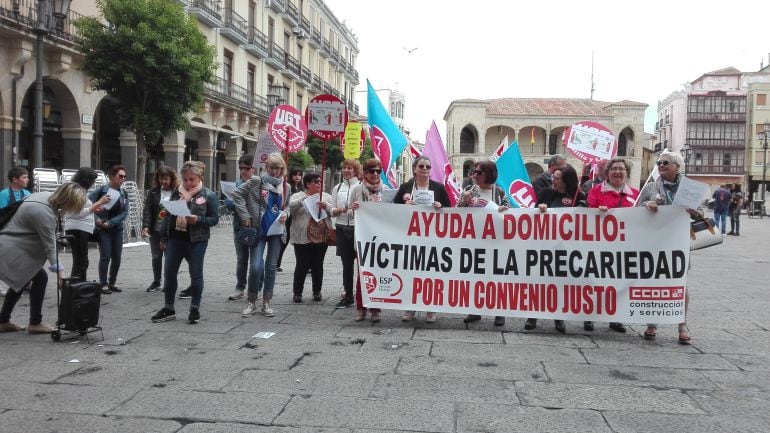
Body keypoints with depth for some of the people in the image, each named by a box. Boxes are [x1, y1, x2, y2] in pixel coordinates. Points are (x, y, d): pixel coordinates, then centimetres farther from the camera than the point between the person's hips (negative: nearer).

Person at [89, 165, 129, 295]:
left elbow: (124, 213, -2)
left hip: (117, 229, 4)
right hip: (103, 229, -4)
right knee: (105, 256, -7)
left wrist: (110, 223, -12)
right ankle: (104, 284, 3)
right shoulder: (101, 190, -7)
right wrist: (96, 219, -18)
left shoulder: (124, 194, 5)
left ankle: (112, 283, 19)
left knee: (117, 257, 5)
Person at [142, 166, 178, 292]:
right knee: (156, 256, 11)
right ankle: (156, 282, 25)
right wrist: (145, 226, -14)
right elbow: (147, 210, -3)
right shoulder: (153, 192, 3)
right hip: (156, 230, 3)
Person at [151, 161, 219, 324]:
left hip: (196, 240, -5)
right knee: (169, 273, 7)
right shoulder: (177, 192, 8)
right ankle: (169, 309, 20)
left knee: (196, 274, 4)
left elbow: (214, 219, -4)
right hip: (175, 238, 5)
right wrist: (163, 237, 12)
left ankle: (195, 309, 15)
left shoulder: (208, 195, -5)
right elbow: (168, 215, 13)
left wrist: (198, 220, -21)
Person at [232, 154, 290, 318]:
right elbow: (237, 194, -4)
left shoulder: (285, 186, 7)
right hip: (258, 230, -3)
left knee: (271, 267, 8)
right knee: (255, 266, -8)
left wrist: (285, 213, -3)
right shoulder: (256, 181, -5)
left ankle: (266, 303, 18)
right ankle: (251, 302, 11)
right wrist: (244, 215, -9)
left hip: (276, 230, 4)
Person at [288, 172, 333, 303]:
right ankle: (297, 292, 13)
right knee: (302, 266, 0)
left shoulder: (326, 197, 13)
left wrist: (326, 206, -15)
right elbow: (289, 207, -12)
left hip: (321, 238, 3)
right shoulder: (297, 196, 5)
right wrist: (303, 200, -21)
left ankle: (317, 292, 21)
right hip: (303, 238, -3)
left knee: (318, 266, 9)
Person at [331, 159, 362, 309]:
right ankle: (348, 296, 17)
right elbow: (332, 211, 13)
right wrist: (338, 210, -8)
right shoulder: (337, 188, 14)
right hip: (342, 229, 4)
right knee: (346, 264, 9)